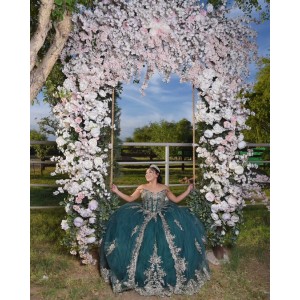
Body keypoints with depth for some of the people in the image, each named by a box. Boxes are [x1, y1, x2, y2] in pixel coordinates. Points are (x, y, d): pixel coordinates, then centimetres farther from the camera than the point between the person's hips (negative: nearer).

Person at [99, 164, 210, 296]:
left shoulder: (164, 188, 6)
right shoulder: (142, 188, 4)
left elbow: (176, 200, 13)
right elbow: (130, 199, 10)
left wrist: (189, 190, 8)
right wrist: (117, 191, 3)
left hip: (162, 218, 0)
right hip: (144, 218, 0)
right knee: (142, 243, -16)